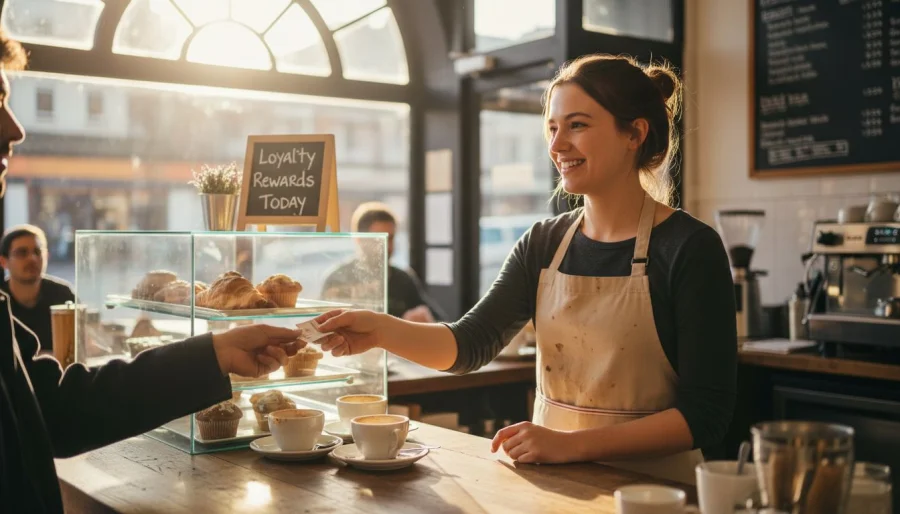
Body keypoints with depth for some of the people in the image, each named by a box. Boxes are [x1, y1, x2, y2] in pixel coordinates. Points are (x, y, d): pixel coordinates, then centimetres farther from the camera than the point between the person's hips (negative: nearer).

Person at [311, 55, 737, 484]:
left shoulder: (689, 248, -10)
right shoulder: (543, 244, 6)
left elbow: (706, 415, -13)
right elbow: (467, 346, 0)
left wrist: (572, 444, -21)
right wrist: (381, 330, -18)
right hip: (551, 482, 4)